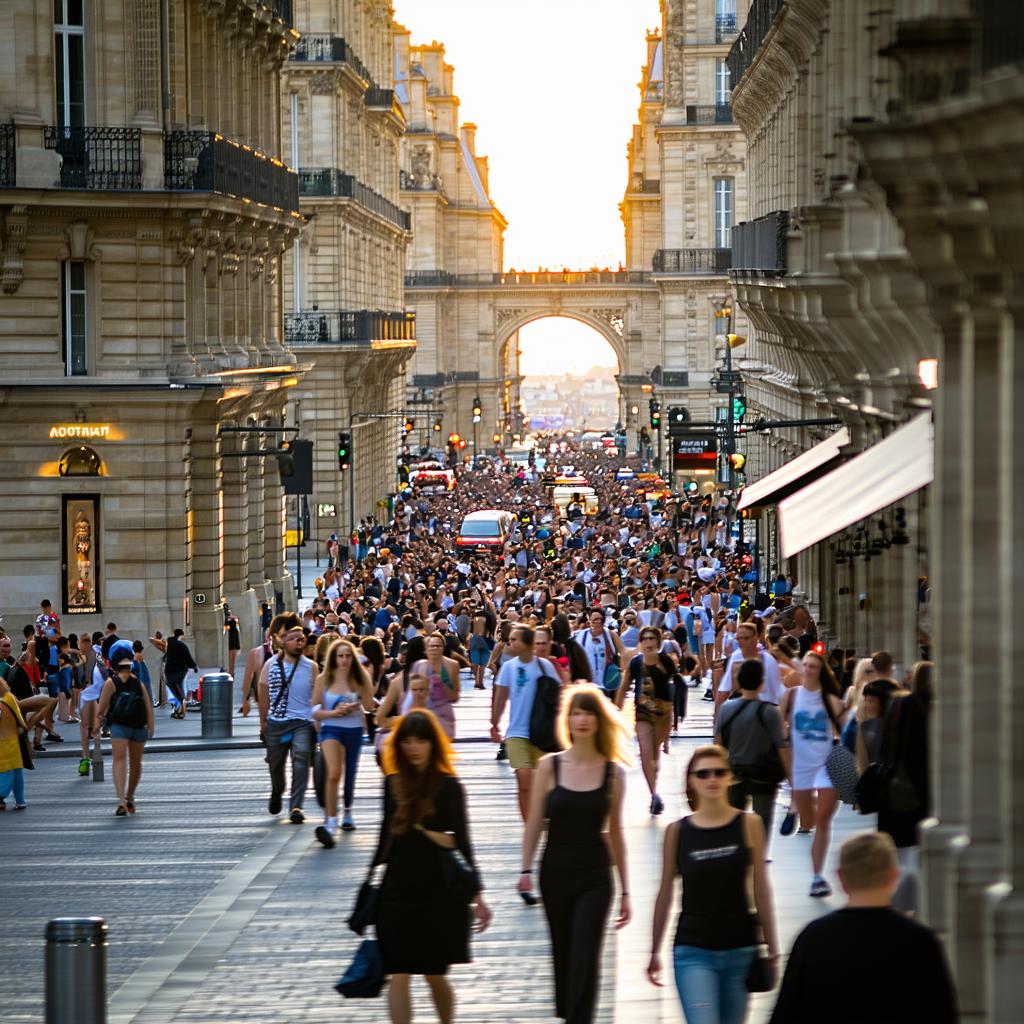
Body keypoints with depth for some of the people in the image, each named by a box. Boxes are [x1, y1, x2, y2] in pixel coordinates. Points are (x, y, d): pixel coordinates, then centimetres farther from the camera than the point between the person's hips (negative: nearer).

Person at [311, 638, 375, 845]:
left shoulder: (358, 680, 4)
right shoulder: (323, 680, 0)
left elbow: (369, 707, -2)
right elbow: (315, 711, 2)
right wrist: (334, 713, -14)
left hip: (354, 730, 3)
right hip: (331, 729, -3)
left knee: (350, 776, 16)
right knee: (333, 773, -25)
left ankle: (347, 813, 42)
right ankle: (330, 822, -30)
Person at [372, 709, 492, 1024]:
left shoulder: (448, 786, -5)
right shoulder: (393, 784, 5)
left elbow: (462, 842, -3)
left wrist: (477, 894, -5)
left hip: (438, 889, -3)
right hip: (398, 889, 3)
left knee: (434, 975, 8)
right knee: (399, 975, -6)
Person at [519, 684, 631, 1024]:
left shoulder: (613, 772, -1)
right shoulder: (549, 766, -1)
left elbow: (614, 832, 5)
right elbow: (535, 823, 2)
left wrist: (624, 890, 7)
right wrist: (526, 869, -6)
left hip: (595, 874, -1)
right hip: (555, 870, 1)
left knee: (585, 959, -10)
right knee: (563, 955, 13)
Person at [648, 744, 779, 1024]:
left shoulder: (749, 825, 0)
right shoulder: (677, 831, 0)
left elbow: (761, 890, 4)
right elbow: (665, 894, 7)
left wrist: (771, 948, 4)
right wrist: (655, 952, 10)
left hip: (740, 948, 1)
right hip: (693, 951, -1)